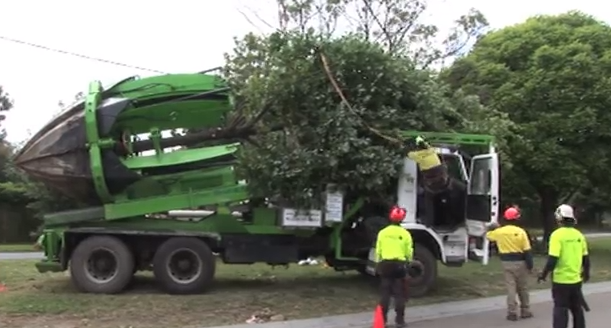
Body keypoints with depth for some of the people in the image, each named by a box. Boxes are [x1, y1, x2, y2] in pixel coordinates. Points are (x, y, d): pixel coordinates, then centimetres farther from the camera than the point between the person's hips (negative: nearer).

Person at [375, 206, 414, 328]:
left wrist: (378, 263, 14)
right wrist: (408, 263, 16)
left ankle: (382, 318, 10)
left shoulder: (382, 232, -1)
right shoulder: (405, 234, -4)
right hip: (400, 264, -1)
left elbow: (378, 251, 2)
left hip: (385, 263, 1)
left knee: (385, 292, 9)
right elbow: (409, 252, -1)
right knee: (399, 293, 6)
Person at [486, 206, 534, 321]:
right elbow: (527, 250, -8)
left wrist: (493, 228, 37)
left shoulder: (499, 232, -3)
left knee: (511, 288, 3)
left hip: (507, 263, 1)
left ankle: (512, 313, 0)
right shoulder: (521, 232, -9)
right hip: (520, 263, -1)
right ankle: (525, 311, 21)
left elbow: (488, 235, 19)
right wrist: (530, 265, -2)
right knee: (523, 288, 13)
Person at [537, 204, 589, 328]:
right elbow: (585, 257, 11)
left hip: (561, 280, -5)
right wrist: (586, 273, 27)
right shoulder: (579, 235, 3)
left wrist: (544, 273, -8)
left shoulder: (557, 234, -15)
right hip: (576, 279, 5)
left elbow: (553, 259, -19)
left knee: (561, 309, 1)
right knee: (577, 309, 18)